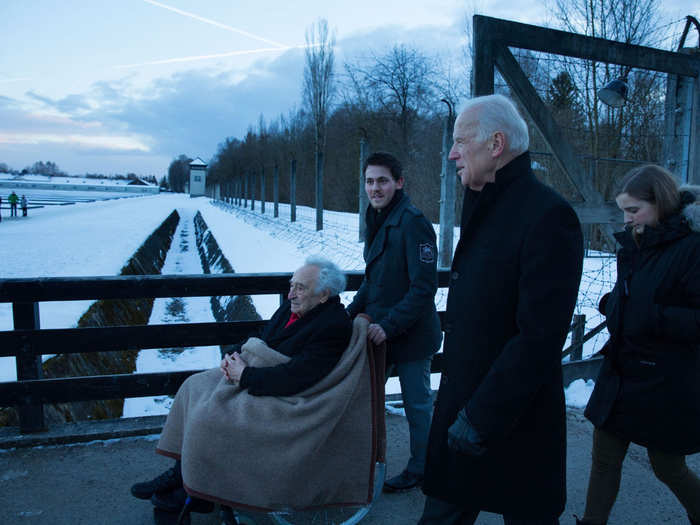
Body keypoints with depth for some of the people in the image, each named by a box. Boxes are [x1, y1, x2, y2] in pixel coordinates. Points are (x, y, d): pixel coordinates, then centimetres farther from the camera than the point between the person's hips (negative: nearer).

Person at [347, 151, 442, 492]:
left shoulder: (412, 223, -19)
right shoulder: (378, 221, 9)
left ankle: (419, 471, 29)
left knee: (417, 404, 9)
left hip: (411, 335, -8)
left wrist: (390, 325, -23)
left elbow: (424, 287, -22)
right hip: (381, 332, 8)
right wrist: (352, 311, 7)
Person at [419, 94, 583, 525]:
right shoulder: (484, 209, 10)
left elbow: (540, 338, -24)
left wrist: (482, 417, -21)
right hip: (461, 408, 8)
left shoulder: (548, 215, -19)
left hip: (516, 425, -8)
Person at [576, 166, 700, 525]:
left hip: (665, 383, -6)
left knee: (668, 468, 13)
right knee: (604, 459, 11)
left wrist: (654, 319, -27)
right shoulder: (634, 244, 5)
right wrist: (611, 303, 0)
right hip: (622, 371, 7)